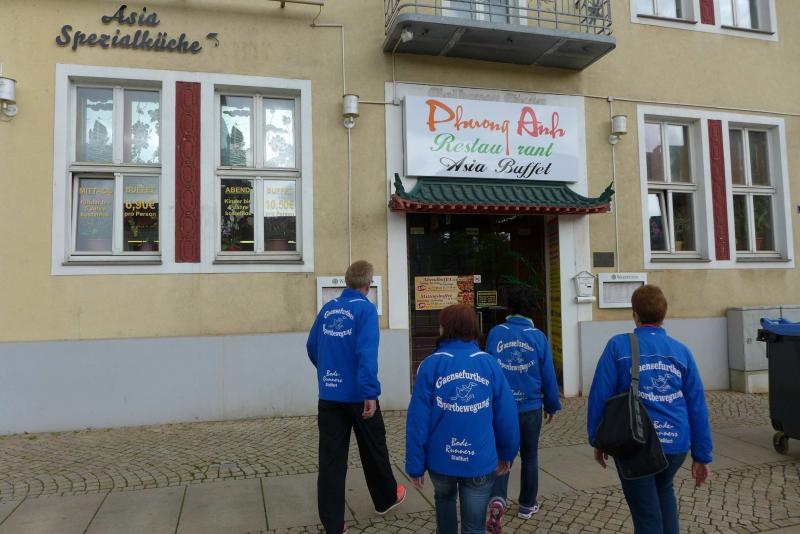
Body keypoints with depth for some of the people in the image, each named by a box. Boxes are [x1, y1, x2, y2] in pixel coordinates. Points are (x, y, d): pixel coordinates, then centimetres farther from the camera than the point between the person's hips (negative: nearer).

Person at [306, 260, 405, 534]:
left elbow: (312, 347, 14)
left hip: (329, 395, 4)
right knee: (374, 450, 17)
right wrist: (370, 393, -24)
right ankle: (386, 498, 38)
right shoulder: (365, 309, -11)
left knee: (331, 458, 7)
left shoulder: (327, 309, 6)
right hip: (358, 394, -4)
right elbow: (367, 353, -23)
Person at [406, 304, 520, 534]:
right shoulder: (490, 364, -5)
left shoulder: (431, 365, -11)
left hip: (441, 460, 0)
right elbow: (507, 415, -2)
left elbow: (418, 420, -11)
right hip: (480, 462, 0)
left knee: (444, 498, 31)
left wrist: (415, 465, -1)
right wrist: (507, 453, 14)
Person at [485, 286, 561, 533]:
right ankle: (527, 505, 29)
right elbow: (548, 375, -3)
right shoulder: (538, 336, -8)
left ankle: (497, 499, -11)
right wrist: (552, 406, 11)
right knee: (530, 456, 18)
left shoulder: (495, 333, -8)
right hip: (530, 406, 0)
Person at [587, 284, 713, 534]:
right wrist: (702, 456, 12)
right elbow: (697, 407, 5)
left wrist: (597, 440, 4)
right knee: (664, 490, 33)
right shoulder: (681, 351, 4)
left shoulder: (619, 346, -6)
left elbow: (599, 396, -8)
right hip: (676, 444, 4)